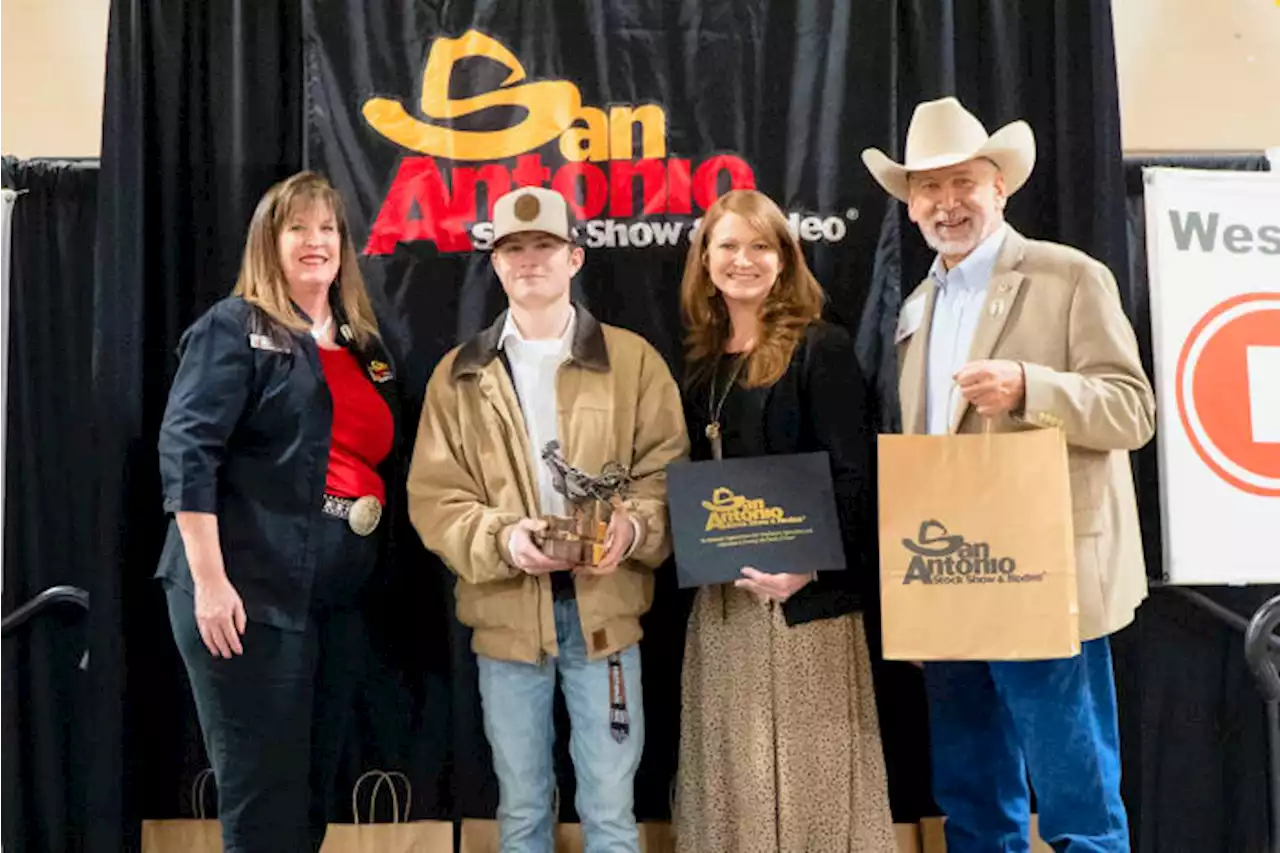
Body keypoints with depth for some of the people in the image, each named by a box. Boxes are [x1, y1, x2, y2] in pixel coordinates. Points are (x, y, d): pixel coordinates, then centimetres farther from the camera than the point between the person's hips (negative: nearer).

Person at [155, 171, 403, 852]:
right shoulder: (233, 328, -2)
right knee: (263, 797, -3)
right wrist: (209, 580, -20)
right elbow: (185, 451, -12)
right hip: (251, 592, -7)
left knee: (314, 790, 14)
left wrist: (373, 571, 12)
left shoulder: (366, 348, 17)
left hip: (339, 596, 7)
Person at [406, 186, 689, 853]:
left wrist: (633, 527, -21)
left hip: (603, 610, -1)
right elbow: (433, 498, 0)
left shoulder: (632, 359, 3)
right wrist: (503, 541, -18)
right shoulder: (460, 374, 5)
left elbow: (669, 473, 0)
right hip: (506, 615, 1)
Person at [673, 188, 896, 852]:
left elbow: (853, 477, -12)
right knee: (734, 767, 12)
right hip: (721, 598, 6)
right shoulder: (701, 360, 11)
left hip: (802, 596, -6)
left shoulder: (820, 348, -7)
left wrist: (806, 569, -22)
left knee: (805, 765, 3)